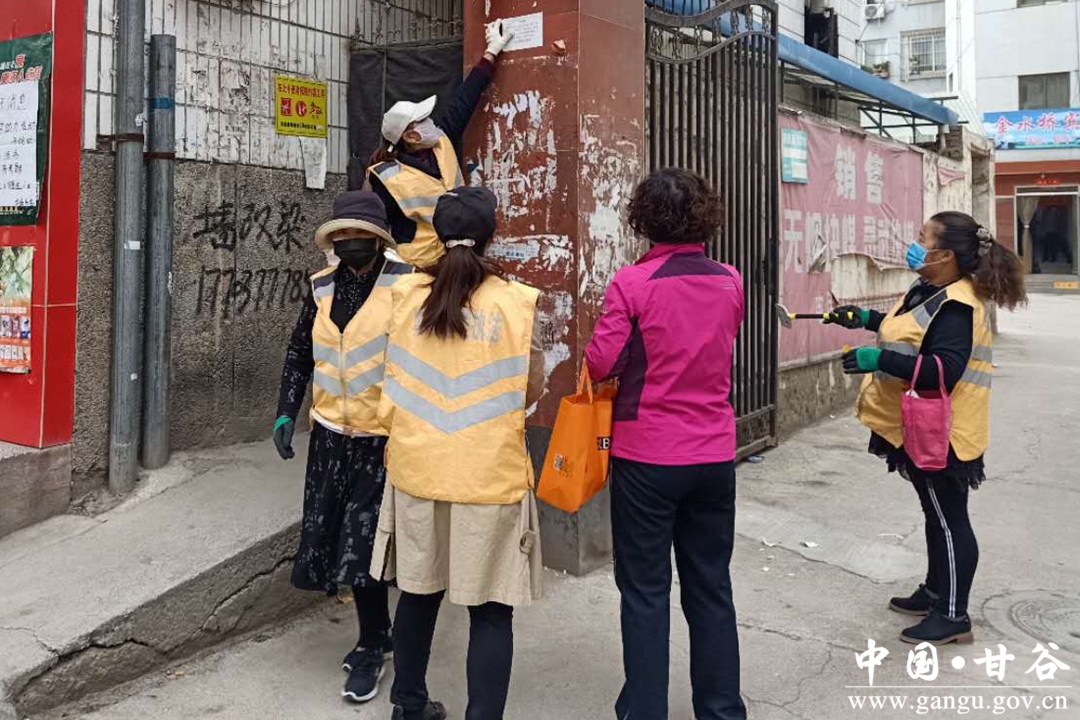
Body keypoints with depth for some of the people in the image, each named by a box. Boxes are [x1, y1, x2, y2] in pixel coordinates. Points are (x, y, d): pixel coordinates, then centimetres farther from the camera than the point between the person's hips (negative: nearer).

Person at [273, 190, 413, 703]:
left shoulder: (403, 285, -10)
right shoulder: (322, 287, 6)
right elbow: (299, 353, 14)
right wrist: (286, 414, 7)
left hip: (383, 439, -5)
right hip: (331, 435, 6)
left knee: (362, 540, -2)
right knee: (331, 535, 11)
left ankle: (371, 648, 22)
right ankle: (377, 632, 35)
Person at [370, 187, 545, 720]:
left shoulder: (408, 296, -3)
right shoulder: (514, 303, -9)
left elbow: (394, 383, 8)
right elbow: (531, 391, 2)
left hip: (417, 467, 4)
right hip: (490, 474, -3)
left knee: (418, 592, 19)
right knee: (490, 610, 6)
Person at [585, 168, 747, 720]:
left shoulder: (633, 283, -14)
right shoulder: (731, 282, 2)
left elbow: (601, 363, -12)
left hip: (647, 457, -4)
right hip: (715, 456, 4)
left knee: (645, 592, 7)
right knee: (711, 589, 15)